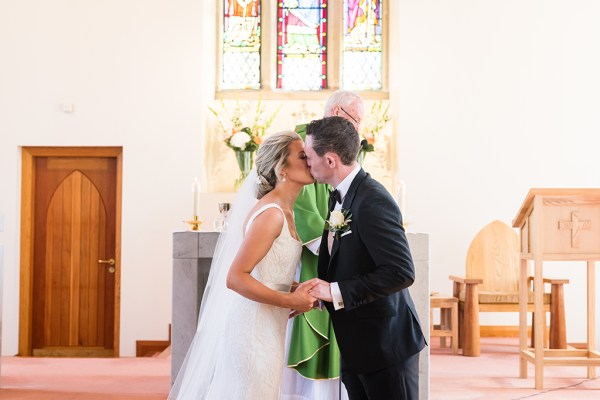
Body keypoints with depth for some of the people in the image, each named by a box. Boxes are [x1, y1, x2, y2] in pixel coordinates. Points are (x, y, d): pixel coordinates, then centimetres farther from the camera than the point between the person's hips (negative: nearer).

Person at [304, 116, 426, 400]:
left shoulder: (373, 200, -21)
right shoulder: (338, 197, 9)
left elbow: (401, 272, -26)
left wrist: (335, 291, -24)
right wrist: (316, 292, 3)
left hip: (385, 345, -9)